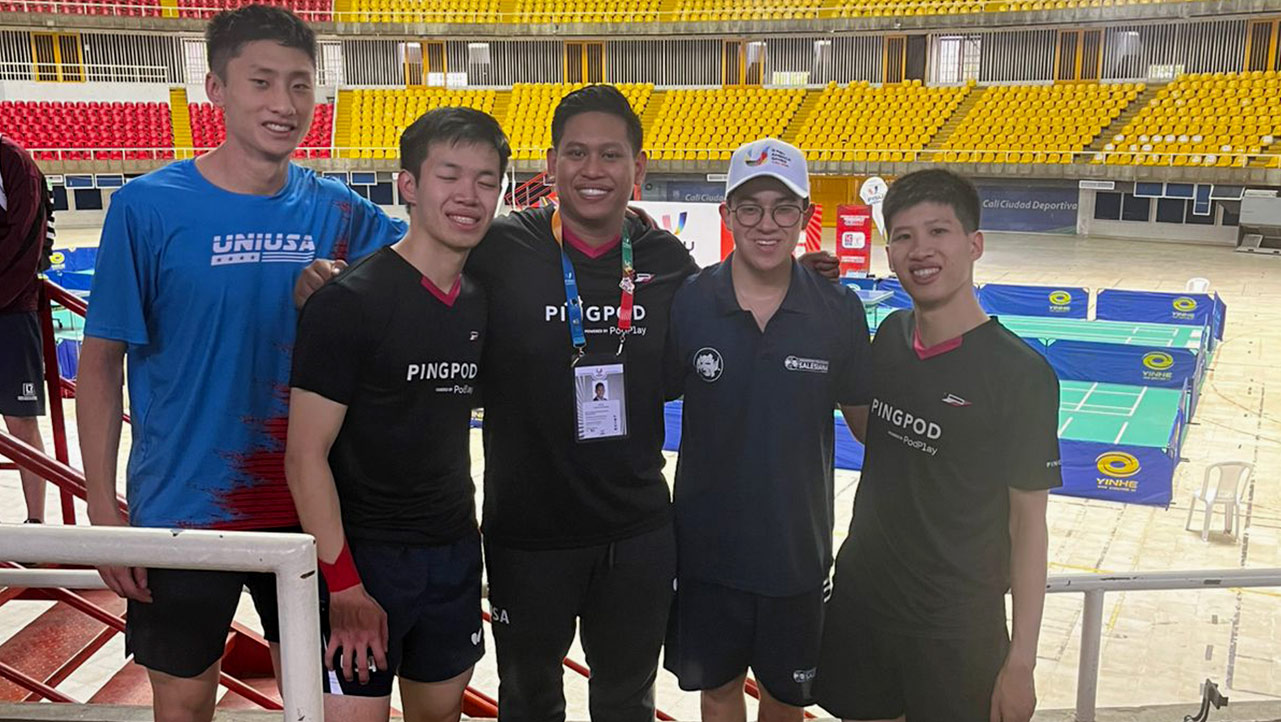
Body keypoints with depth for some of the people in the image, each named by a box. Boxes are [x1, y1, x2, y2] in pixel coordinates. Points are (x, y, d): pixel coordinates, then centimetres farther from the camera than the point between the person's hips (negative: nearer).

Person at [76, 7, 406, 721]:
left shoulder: (337, 211, -4)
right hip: (183, 506, -2)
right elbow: (101, 361, -7)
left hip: (307, 504, 3)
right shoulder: (149, 206, -12)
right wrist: (103, 506, -9)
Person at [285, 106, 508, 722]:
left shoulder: (480, 304, 4)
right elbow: (306, 454, -16)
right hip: (362, 556, -6)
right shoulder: (348, 302, -15)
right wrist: (343, 586, -16)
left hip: (455, 555, 6)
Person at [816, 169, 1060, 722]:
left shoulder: (1021, 375, -17)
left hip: (956, 626, -5)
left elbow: (1028, 522, -12)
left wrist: (1021, 660, -12)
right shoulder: (890, 335, -1)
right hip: (860, 598, 5)